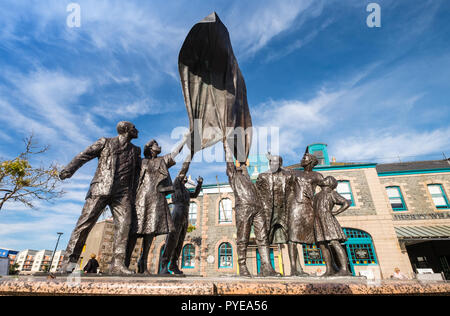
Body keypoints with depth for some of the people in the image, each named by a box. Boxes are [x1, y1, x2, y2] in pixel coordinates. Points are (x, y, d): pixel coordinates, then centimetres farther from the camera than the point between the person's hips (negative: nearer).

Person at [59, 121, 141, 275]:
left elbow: (139, 173, 22)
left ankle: (117, 264, -12)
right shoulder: (105, 142, 13)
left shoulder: (135, 151, 21)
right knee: (85, 222, -6)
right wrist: (69, 169, -16)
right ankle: (69, 261, 5)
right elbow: (85, 155, 2)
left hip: (122, 193, 2)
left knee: (123, 224, -13)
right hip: (100, 189, -2)